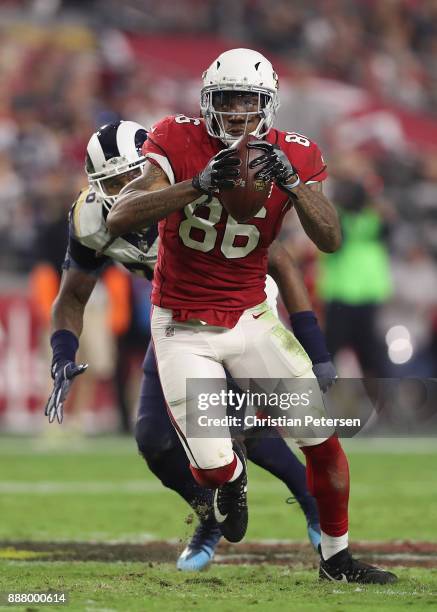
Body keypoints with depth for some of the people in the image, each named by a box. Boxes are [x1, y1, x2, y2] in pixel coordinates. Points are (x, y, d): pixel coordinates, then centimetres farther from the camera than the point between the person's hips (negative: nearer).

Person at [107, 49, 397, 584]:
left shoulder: (295, 155, -8)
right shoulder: (178, 143, -14)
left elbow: (330, 240, -19)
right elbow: (118, 219, -27)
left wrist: (291, 182, -34)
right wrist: (199, 185, -39)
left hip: (250, 318, 2)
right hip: (183, 330, -2)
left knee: (323, 437, -2)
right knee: (212, 467, -8)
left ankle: (336, 557, 19)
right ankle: (231, 474, 32)